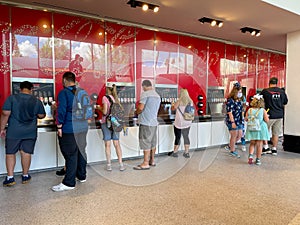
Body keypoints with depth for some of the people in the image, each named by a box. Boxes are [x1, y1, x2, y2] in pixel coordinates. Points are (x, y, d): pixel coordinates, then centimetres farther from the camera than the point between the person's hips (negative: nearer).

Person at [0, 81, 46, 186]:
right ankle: (25, 176, 20)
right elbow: (42, 115, 6)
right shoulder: (36, 101, 0)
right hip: (30, 132, 1)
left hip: (14, 132, -1)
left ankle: (10, 178, 10)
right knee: (26, 153, 9)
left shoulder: (12, 98, -4)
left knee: (10, 153, 10)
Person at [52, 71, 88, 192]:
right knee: (81, 151, 16)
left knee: (71, 155, -3)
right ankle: (82, 176, 29)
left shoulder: (64, 93, -9)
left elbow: (61, 110, -15)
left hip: (69, 129, -7)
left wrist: (59, 126, -9)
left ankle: (69, 183, 3)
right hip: (83, 127, 7)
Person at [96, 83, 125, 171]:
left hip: (106, 123, -5)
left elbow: (104, 112, -14)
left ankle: (109, 165, 9)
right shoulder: (116, 98, 10)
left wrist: (99, 108, 6)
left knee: (108, 145, 3)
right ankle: (121, 164, 9)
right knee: (117, 144, 8)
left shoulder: (105, 98, -8)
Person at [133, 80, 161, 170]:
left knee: (145, 143, -2)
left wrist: (136, 112, 2)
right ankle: (152, 160, 25)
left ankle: (145, 163, 4)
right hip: (154, 122, 8)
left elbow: (140, 108, -19)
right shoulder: (157, 96, 14)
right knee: (153, 142, 14)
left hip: (146, 122, -8)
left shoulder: (145, 94, -11)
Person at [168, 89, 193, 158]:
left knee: (177, 138, 4)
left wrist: (172, 104, 22)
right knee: (186, 137, 13)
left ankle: (175, 152, 14)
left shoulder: (179, 101, -12)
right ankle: (186, 152, 18)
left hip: (179, 123, -4)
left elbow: (173, 108, 1)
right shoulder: (190, 101, 2)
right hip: (187, 123, 5)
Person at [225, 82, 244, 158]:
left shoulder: (239, 100, 10)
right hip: (232, 121, -8)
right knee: (234, 136, 1)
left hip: (239, 121, 9)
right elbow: (229, 112, -19)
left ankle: (231, 146, 34)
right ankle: (232, 151, 17)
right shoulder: (230, 101, -16)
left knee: (240, 135, 14)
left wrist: (242, 120, 18)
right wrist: (232, 122, -22)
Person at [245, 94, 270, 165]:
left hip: (252, 129, 2)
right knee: (259, 144, 8)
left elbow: (246, 119, 0)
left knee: (252, 143, 17)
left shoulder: (249, 110, -3)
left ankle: (250, 155, -2)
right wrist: (267, 116, 8)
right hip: (261, 129, -2)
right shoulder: (263, 110, -9)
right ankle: (258, 159, 13)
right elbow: (267, 120, -12)